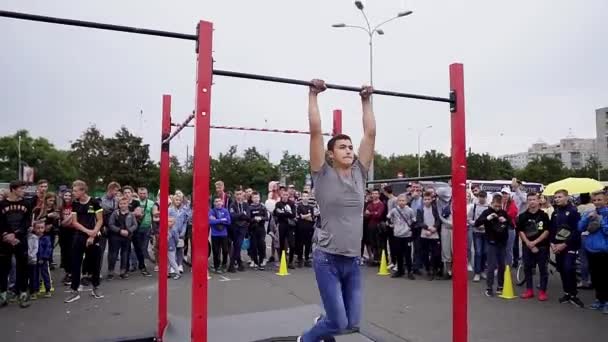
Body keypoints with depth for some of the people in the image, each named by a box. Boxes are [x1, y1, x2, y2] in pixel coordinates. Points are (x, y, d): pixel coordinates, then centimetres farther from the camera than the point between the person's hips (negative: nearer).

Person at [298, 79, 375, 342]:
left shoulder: (359, 173, 7)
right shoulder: (323, 175, -5)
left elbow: (370, 133, 8)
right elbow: (315, 131, -10)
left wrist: (366, 100, 13)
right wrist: (313, 95, -5)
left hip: (352, 260, 5)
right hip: (328, 259, -5)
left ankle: (324, 320, 47)